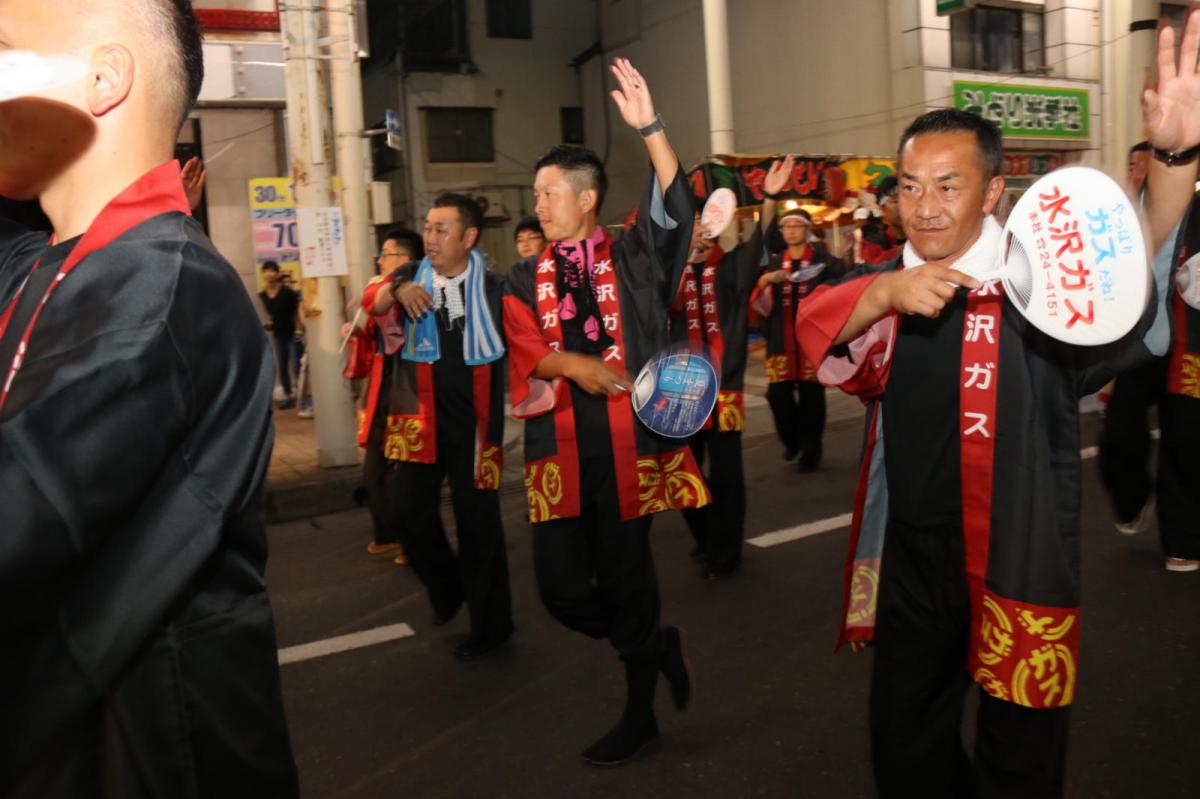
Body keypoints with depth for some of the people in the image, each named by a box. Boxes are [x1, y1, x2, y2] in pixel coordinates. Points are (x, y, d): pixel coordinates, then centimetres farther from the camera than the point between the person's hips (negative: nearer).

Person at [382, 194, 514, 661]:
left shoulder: (492, 288, -4)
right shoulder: (412, 277, 4)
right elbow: (370, 303, -9)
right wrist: (397, 290, -30)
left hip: (472, 423, -3)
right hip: (419, 419, 3)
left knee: (477, 521, 4)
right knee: (411, 512, 3)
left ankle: (490, 624, 20)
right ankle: (445, 586, 32)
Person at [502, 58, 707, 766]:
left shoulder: (632, 260, 5)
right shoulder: (526, 278, 11)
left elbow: (675, 208, -11)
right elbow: (525, 345, -4)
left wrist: (650, 127, -19)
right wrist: (577, 365, -23)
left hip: (625, 442, -3)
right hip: (559, 445, 3)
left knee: (625, 577, 6)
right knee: (561, 586, 1)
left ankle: (640, 712, 28)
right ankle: (658, 647, 29)